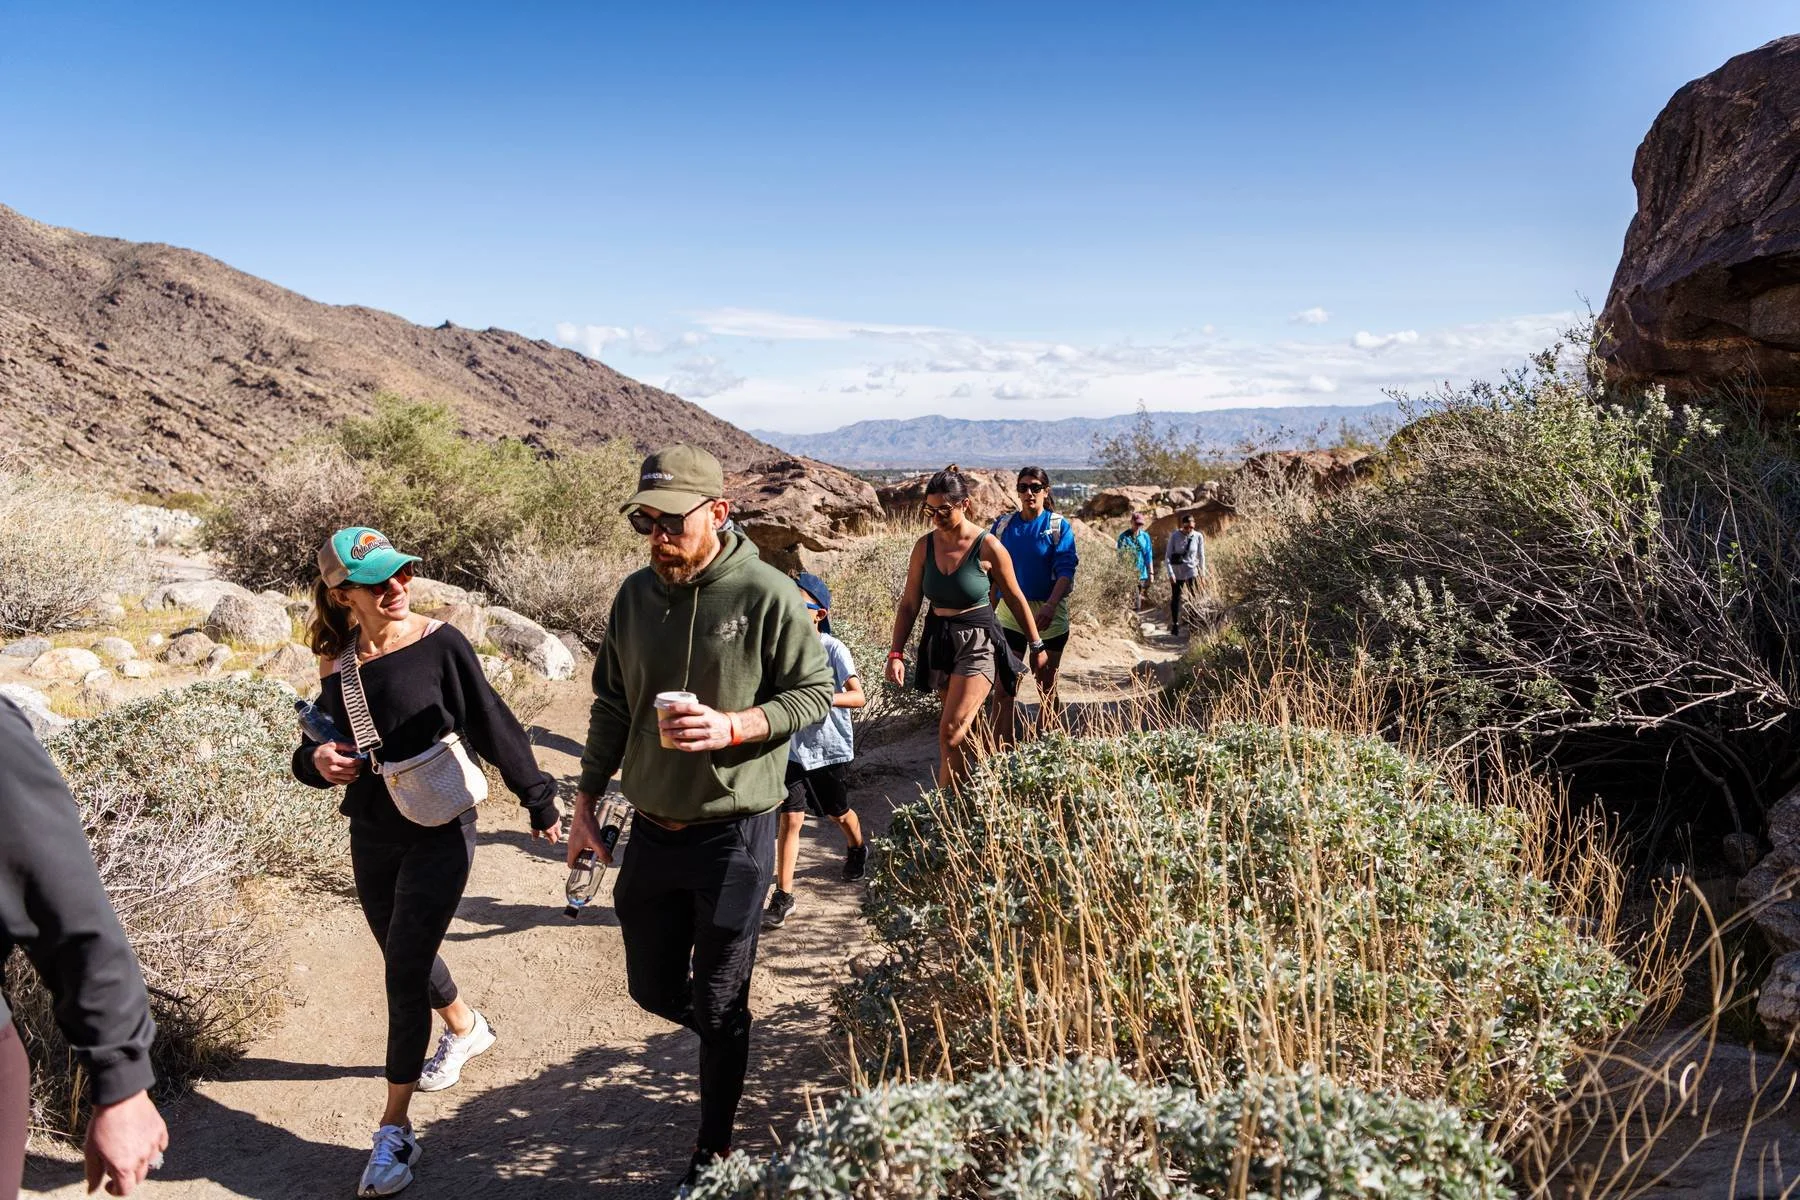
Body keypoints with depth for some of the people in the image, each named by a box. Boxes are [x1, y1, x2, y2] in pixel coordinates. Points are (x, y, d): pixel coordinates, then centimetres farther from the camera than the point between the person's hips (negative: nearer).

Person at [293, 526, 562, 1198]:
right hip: (371, 836, 5)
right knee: (406, 958, 22)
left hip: (438, 833, -5)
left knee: (405, 971, -6)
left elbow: (492, 724, -7)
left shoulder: (438, 644, -14)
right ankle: (466, 1028, 52)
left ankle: (394, 1130, 6)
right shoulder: (337, 665, -3)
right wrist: (316, 760, -17)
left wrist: (539, 800, 0)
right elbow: (315, 748, 8)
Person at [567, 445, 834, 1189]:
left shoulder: (767, 595, -15)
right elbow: (612, 706, 11)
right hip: (651, 829, 5)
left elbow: (814, 694, -9)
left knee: (719, 1006, 8)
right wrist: (587, 802, 12)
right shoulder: (635, 595, 1)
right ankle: (724, 1038, 47)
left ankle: (713, 1155, 28)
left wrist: (732, 727, -24)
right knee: (653, 988, 17)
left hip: (734, 834, -5)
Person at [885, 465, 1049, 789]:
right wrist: (896, 653, -4)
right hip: (938, 641, 5)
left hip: (978, 643, -5)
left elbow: (1016, 599, -1)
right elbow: (909, 604, 4)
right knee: (968, 729, 17)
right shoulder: (925, 546, -1)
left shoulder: (988, 547, -13)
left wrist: (1036, 646, 7)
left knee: (951, 731, -14)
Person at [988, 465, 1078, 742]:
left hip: (1048, 614, -1)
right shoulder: (1003, 524, 5)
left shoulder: (1059, 526, -3)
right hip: (1010, 613, 2)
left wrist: (1050, 606, -28)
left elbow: (1066, 571, -13)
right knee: (1003, 687, -8)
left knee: (1046, 686, 10)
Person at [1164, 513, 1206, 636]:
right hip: (1177, 572, 0)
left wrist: (1203, 572, 7)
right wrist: (1170, 573, -15)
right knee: (1176, 598, 11)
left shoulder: (1198, 536, -7)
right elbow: (1168, 555, -9)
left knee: (1195, 598, -8)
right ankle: (1175, 624, 25)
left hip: (1192, 572, 0)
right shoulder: (1175, 536, -12)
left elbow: (1201, 555, 5)